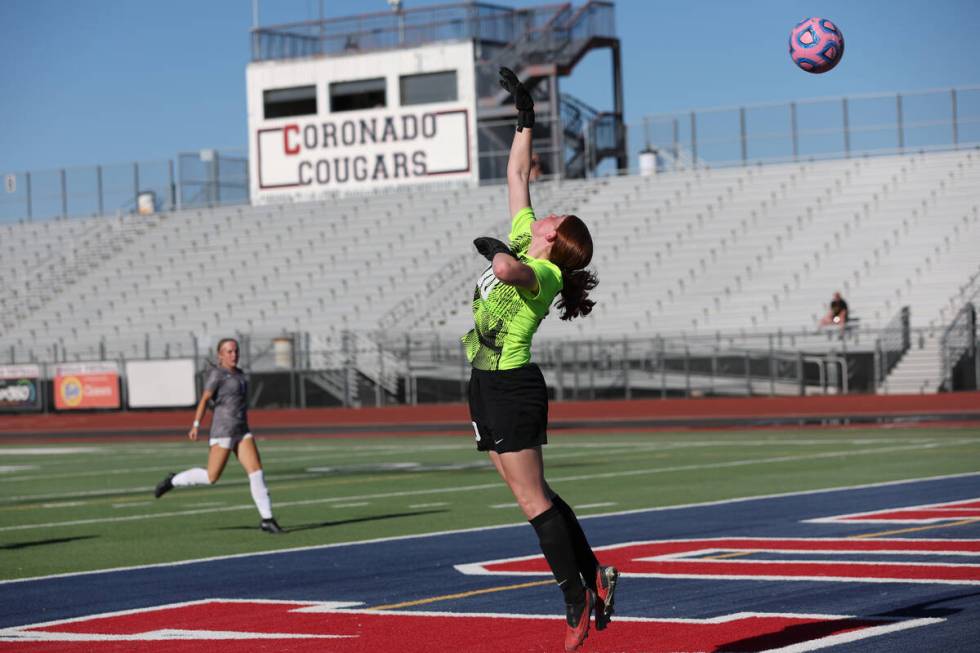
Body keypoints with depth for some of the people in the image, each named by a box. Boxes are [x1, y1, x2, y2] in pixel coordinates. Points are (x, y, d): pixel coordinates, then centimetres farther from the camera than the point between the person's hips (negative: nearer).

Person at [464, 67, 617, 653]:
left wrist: (496, 252, -26)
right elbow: (517, 176, 19)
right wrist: (525, 121, 20)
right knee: (533, 494, 11)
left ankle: (577, 600, -2)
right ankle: (594, 575, 17)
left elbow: (508, 270, -42)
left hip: (513, 386, -9)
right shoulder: (522, 244, 9)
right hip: (489, 384, 9)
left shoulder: (542, 273, -15)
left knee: (534, 498, -7)